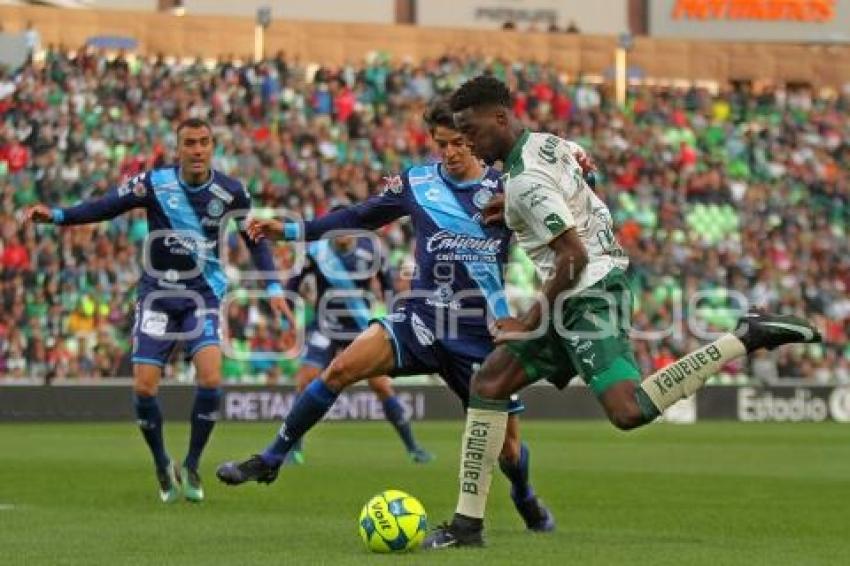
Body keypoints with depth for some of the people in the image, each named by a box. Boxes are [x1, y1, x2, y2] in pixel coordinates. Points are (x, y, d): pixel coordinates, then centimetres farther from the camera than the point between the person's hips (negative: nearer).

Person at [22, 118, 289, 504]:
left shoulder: (230, 192, -6)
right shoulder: (154, 183, -11)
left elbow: (254, 239, 6)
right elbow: (106, 206, -12)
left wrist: (273, 288, -2)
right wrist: (56, 215, -26)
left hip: (202, 296, 0)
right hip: (157, 294, 0)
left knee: (210, 379, -20)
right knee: (143, 388, -8)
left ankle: (191, 467, 0)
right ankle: (163, 468, 16)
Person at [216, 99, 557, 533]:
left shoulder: (506, 189, -2)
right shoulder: (417, 183, 2)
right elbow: (363, 216, 12)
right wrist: (290, 230, 8)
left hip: (482, 334, -1)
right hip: (421, 318, 1)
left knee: (507, 445, 2)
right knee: (341, 369, -21)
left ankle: (526, 500, 39)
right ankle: (269, 461, -7)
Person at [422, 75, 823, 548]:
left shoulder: (526, 181, -18)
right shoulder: (547, 143, 10)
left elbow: (574, 257, -22)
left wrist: (530, 323, -14)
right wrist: (514, 208, 27)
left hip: (587, 293, -11)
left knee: (628, 411, -26)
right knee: (487, 386, 8)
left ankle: (746, 338, -19)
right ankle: (468, 523, 8)